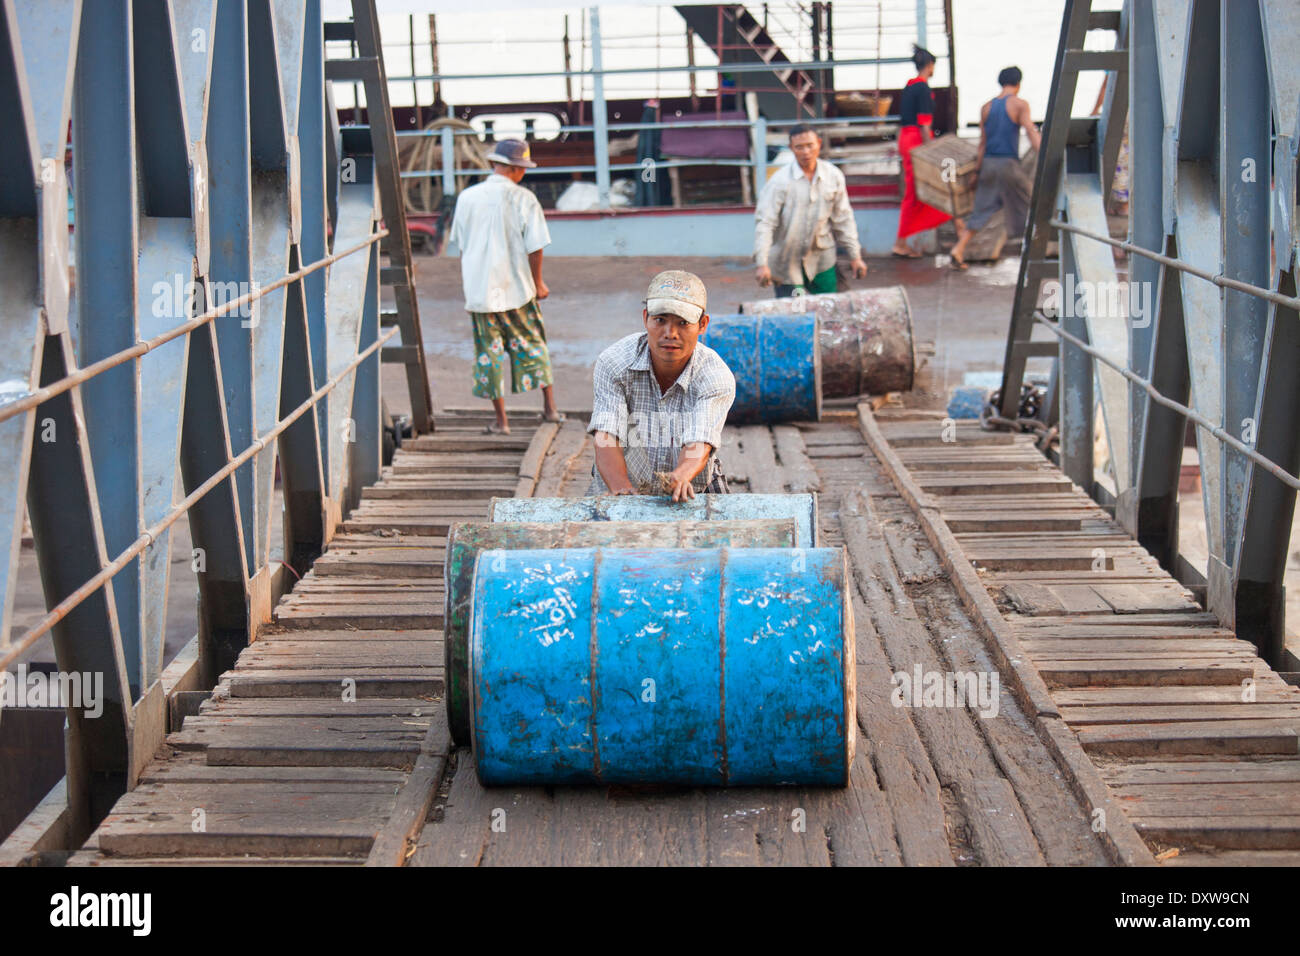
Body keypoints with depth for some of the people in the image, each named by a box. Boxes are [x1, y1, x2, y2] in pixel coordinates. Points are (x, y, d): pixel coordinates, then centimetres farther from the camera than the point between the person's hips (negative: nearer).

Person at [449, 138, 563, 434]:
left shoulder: (467, 197, 1)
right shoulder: (523, 199, -8)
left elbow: (461, 246, 8)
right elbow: (534, 247, -9)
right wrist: (538, 283, 5)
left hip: (479, 287, 1)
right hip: (517, 287, -1)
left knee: (490, 351, 7)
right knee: (532, 343, 14)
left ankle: (501, 420, 10)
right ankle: (549, 407, 18)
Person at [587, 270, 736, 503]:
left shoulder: (717, 377, -14)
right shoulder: (613, 363, -13)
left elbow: (698, 447, -26)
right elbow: (606, 439, -23)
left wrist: (679, 477, -51)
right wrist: (622, 489, -44)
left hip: (693, 497, 1)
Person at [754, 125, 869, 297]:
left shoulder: (833, 176, -2)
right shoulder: (780, 181, -15)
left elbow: (843, 219, 8)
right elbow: (764, 223, -17)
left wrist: (855, 256, 8)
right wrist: (762, 264, -27)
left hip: (822, 259, 3)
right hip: (786, 262, -3)